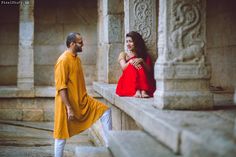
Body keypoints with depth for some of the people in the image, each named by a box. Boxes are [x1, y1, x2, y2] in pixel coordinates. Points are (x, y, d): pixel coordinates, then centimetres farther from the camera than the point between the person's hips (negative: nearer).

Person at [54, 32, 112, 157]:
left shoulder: (77, 59, 10)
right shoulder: (64, 60, -18)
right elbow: (61, 87, -22)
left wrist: (85, 99, 21)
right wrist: (69, 108, -24)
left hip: (82, 101, 9)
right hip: (68, 104, -8)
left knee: (105, 110, 0)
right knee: (62, 135, 2)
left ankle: (109, 144, 2)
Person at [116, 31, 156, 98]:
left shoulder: (144, 55, 16)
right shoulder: (123, 55, 15)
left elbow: (149, 71, 3)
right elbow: (123, 67, -4)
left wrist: (141, 61, -14)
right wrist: (130, 62, -24)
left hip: (143, 82, 1)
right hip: (127, 83, 0)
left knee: (140, 68, -27)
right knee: (131, 67, -28)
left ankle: (143, 91, -49)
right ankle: (137, 91, -49)